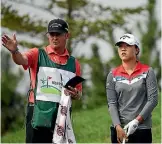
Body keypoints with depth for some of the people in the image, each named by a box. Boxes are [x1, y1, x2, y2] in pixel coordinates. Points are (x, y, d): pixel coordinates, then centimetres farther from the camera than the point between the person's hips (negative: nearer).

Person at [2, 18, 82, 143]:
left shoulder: (74, 63, 13)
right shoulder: (38, 54, 3)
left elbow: (78, 94, 19)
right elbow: (22, 59, -19)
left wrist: (75, 94, -5)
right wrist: (14, 51, -41)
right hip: (38, 115, -3)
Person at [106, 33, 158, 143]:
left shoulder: (147, 72, 2)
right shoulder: (113, 75, 9)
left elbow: (153, 99, -4)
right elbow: (112, 103, 3)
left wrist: (136, 121, -13)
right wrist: (118, 127, -10)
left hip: (142, 129, -2)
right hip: (119, 129, 2)